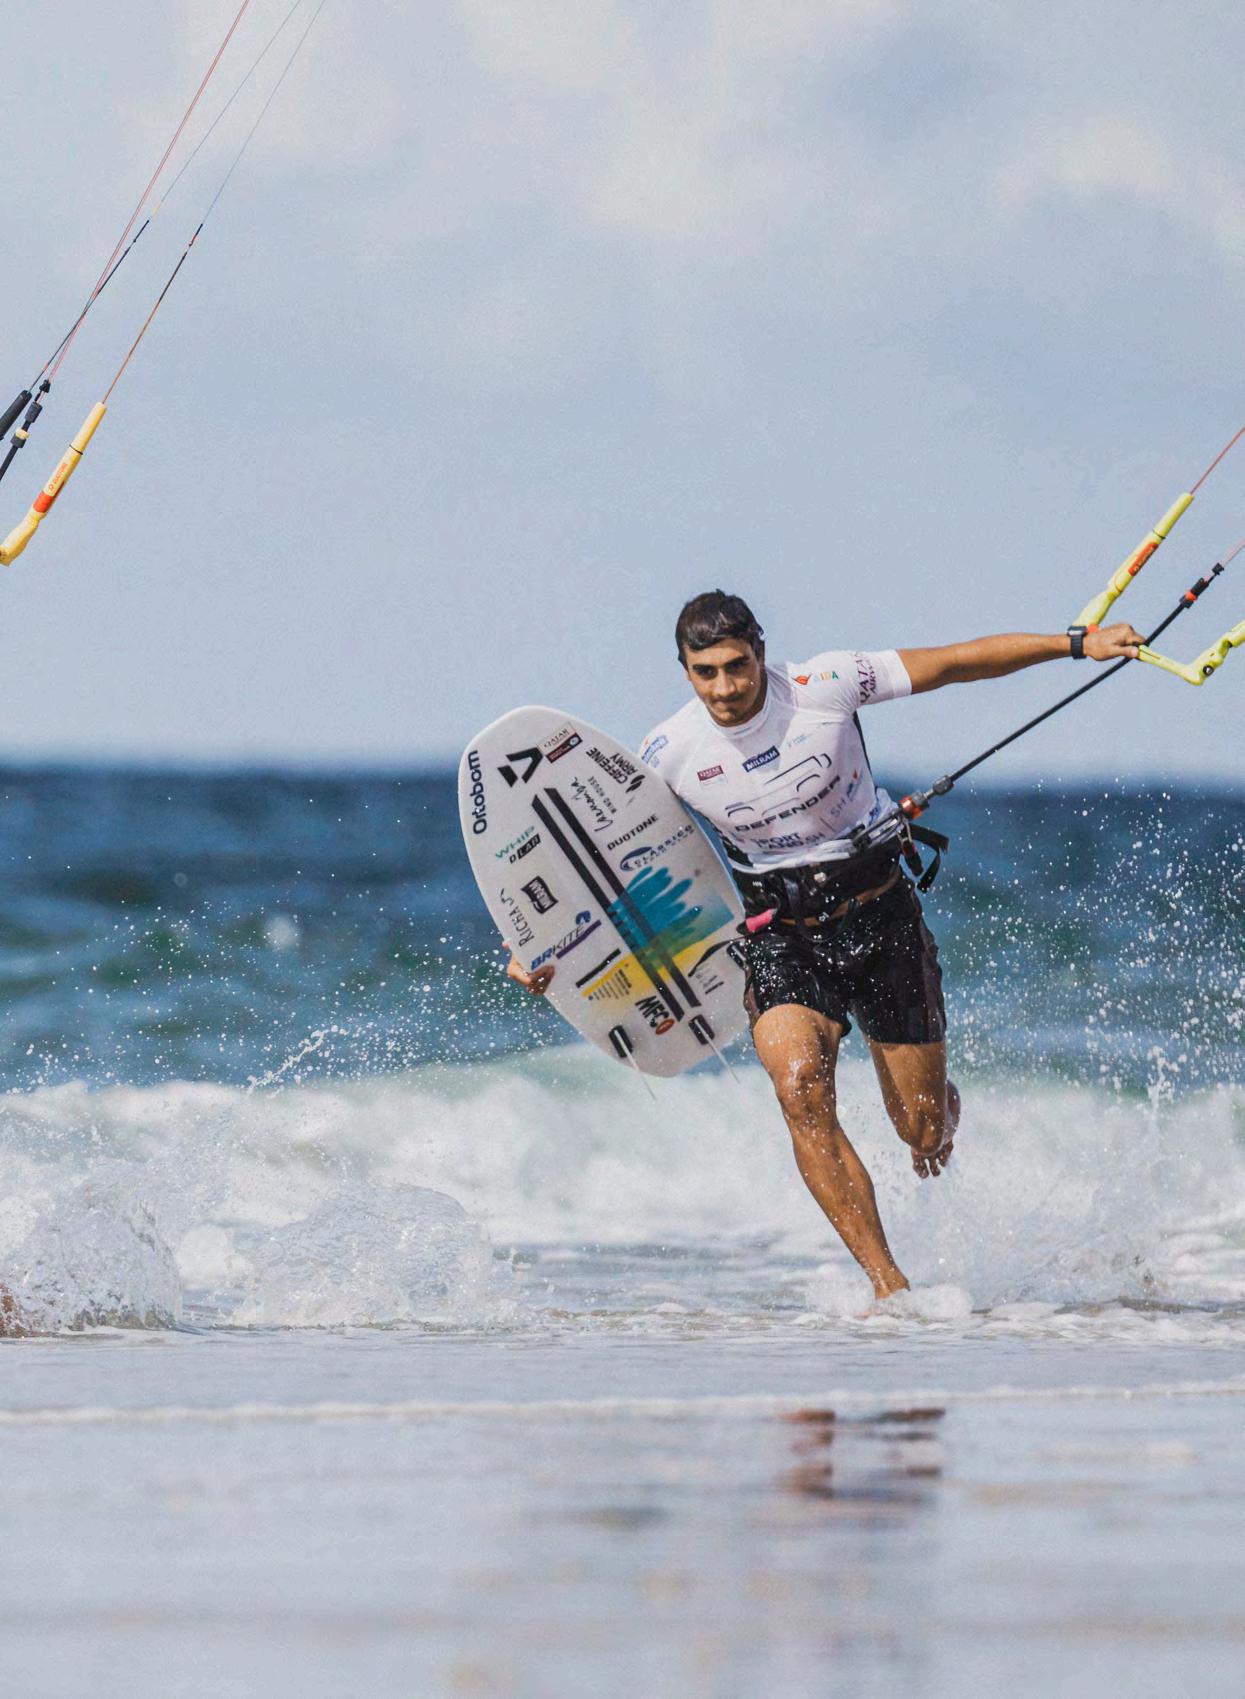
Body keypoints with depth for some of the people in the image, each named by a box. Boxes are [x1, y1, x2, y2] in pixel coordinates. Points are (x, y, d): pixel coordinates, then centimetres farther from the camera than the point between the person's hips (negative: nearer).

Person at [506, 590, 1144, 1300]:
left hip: (880, 914, -1)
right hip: (783, 937, 1)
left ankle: (943, 1101, 44)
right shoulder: (670, 754, -9)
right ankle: (891, 1288, -24)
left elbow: (955, 662, -8)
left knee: (926, 1138, 2)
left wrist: (1077, 643, -9)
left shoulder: (823, 687, -15)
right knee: (800, 1084, -28)